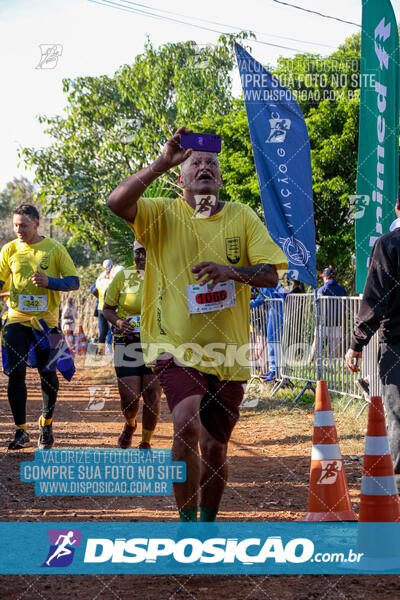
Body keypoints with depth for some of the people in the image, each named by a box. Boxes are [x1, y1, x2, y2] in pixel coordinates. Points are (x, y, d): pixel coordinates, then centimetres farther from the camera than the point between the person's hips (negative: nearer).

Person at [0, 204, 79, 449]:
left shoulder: (55, 249, -1)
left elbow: (74, 282, -2)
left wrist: (49, 281, -19)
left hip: (46, 321, -1)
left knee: (48, 374, 3)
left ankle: (47, 423, 24)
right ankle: (21, 431, -2)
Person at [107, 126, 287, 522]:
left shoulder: (242, 217, 5)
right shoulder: (162, 214, -1)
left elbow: (271, 275, 0)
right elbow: (117, 203, -20)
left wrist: (232, 271, -19)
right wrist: (163, 162, -23)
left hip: (227, 352, 3)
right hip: (176, 347, -3)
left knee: (214, 448, 11)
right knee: (187, 424, -27)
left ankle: (208, 523, 34)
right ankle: (187, 522, -15)